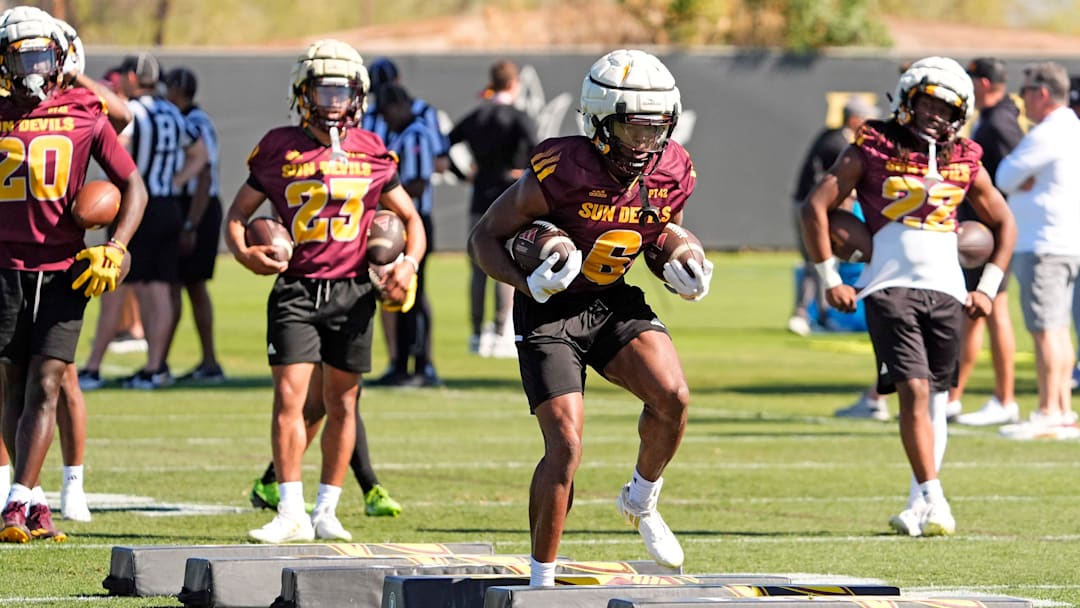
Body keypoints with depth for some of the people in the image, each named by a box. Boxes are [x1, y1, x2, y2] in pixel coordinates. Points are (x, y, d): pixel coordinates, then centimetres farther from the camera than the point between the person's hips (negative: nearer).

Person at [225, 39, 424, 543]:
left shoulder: (371, 153, 5)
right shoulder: (279, 149, 2)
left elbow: (410, 218, 14)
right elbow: (238, 213, 9)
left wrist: (409, 263, -4)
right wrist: (243, 252, -11)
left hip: (351, 291, 2)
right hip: (296, 289, -1)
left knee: (341, 403, 6)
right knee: (289, 396, -10)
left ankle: (326, 512, 17)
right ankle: (291, 513, -8)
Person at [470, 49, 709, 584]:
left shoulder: (673, 172, -9)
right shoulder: (561, 171, -25)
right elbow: (486, 236, -14)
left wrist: (681, 271, -5)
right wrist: (530, 283, -30)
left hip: (614, 301, 4)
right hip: (551, 314, -4)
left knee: (672, 396, -21)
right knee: (565, 449, -12)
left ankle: (641, 502, 7)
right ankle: (542, 580, 5)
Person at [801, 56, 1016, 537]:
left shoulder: (964, 163, 12)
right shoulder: (872, 150, 2)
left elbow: (1004, 224, 23)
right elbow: (815, 207, 0)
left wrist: (988, 288, 13)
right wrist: (830, 280, -2)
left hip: (946, 292, 4)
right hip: (890, 287, -4)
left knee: (935, 400, 5)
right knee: (914, 391, -15)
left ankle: (919, 507, 14)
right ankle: (934, 505, -17)